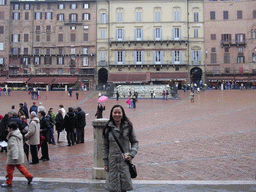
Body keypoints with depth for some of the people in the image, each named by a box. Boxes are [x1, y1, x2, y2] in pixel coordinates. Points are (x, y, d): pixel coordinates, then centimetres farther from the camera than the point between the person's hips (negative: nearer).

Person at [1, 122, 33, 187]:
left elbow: (14, 147, -28)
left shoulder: (12, 137, -20)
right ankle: (29, 176, 12)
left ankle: (8, 182, 10)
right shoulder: (19, 134, 10)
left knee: (9, 168, 2)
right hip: (20, 154, 9)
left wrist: (15, 157, -32)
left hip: (13, 156, -9)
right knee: (19, 166, 19)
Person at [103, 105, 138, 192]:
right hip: (113, 161, 1)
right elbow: (105, 146, 7)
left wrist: (132, 154, -9)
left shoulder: (128, 126, 2)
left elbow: (135, 142, 8)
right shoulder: (108, 128, 3)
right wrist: (105, 162, 4)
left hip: (125, 160, 0)